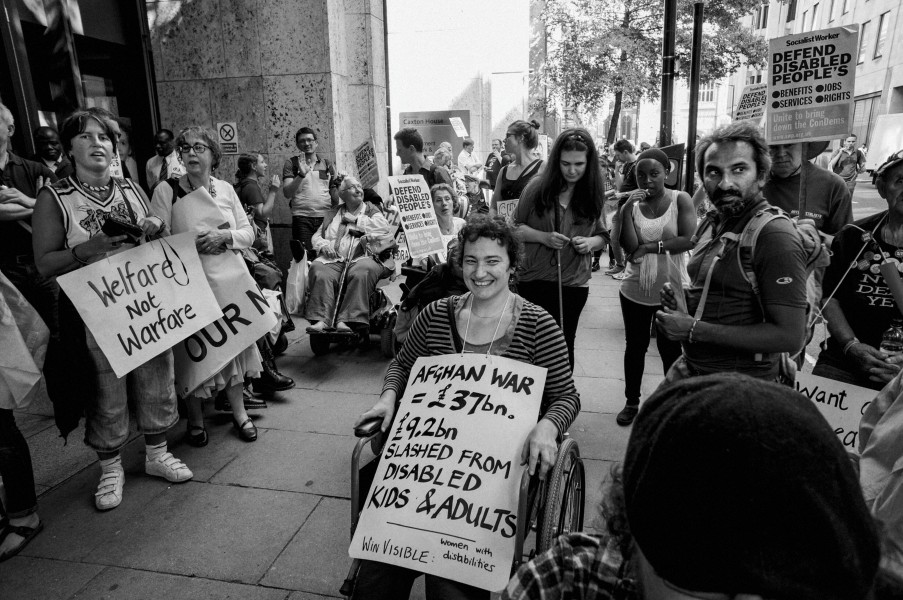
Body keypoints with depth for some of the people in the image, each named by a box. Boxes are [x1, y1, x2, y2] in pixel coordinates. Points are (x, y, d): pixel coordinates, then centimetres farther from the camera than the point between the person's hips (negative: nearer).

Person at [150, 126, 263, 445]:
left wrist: (224, 235, -12)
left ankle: (238, 411, 27)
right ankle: (195, 419, 24)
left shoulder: (225, 188, 7)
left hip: (232, 279, 3)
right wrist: (194, 243, -20)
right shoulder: (166, 191, -4)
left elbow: (248, 234, 6)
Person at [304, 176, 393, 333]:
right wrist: (324, 245, 0)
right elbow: (316, 237, 25)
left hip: (363, 256, -2)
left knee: (361, 272, -37)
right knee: (319, 271, -30)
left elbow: (385, 229, -2)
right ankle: (321, 320, -37)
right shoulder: (333, 214, 28)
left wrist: (355, 220, 3)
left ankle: (345, 321, -41)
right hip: (334, 258, 3)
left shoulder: (372, 211, 19)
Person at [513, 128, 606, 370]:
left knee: (564, 343, 13)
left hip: (574, 282, 1)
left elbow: (602, 236, 10)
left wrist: (591, 242, -13)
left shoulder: (595, 193, 0)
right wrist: (543, 237, -17)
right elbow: (514, 227, -1)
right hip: (533, 279, -1)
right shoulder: (538, 187, -6)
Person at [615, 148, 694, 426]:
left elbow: (689, 240, -16)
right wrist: (628, 210, -20)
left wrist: (650, 247, -15)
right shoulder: (632, 204, 0)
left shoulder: (680, 200, -5)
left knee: (669, 348, 10)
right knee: (635, 346, 13)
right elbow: (629, 246, -13)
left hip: (671, 289, -2)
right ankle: (632, 401, 28)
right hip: (636, 290, 2)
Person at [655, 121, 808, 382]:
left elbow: (790, 336, -24)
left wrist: (693, 329, -24)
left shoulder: (776, 237, -20)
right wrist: (683, 297, -2)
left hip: (741, 385, -7)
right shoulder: (710, 225, 5)